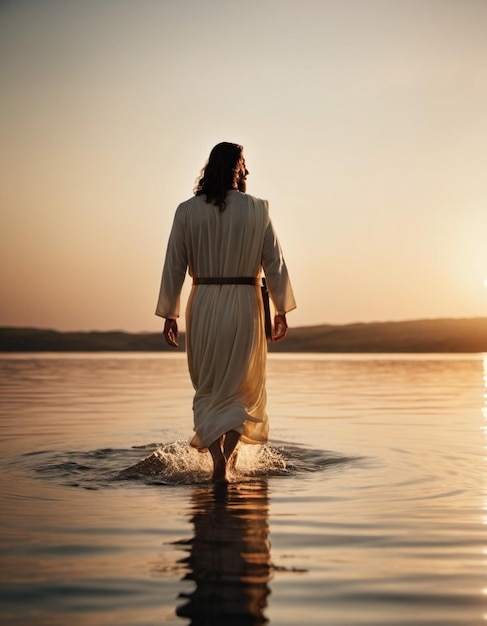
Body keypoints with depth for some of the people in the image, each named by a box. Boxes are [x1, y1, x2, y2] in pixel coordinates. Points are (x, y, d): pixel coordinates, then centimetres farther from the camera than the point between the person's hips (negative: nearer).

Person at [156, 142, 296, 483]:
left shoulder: (187, 211, 0)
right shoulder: (257, 209, -3)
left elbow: (174, 266, 1)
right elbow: (275, 263, -1)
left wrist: (169, 314, 8)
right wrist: (282, 311, 7)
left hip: (203, 306, 1)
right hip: (245, 305, -1)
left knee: (207, 390, 14)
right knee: (242, 388, 11)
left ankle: (215, 452, 0)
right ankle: (225, 459, -2)